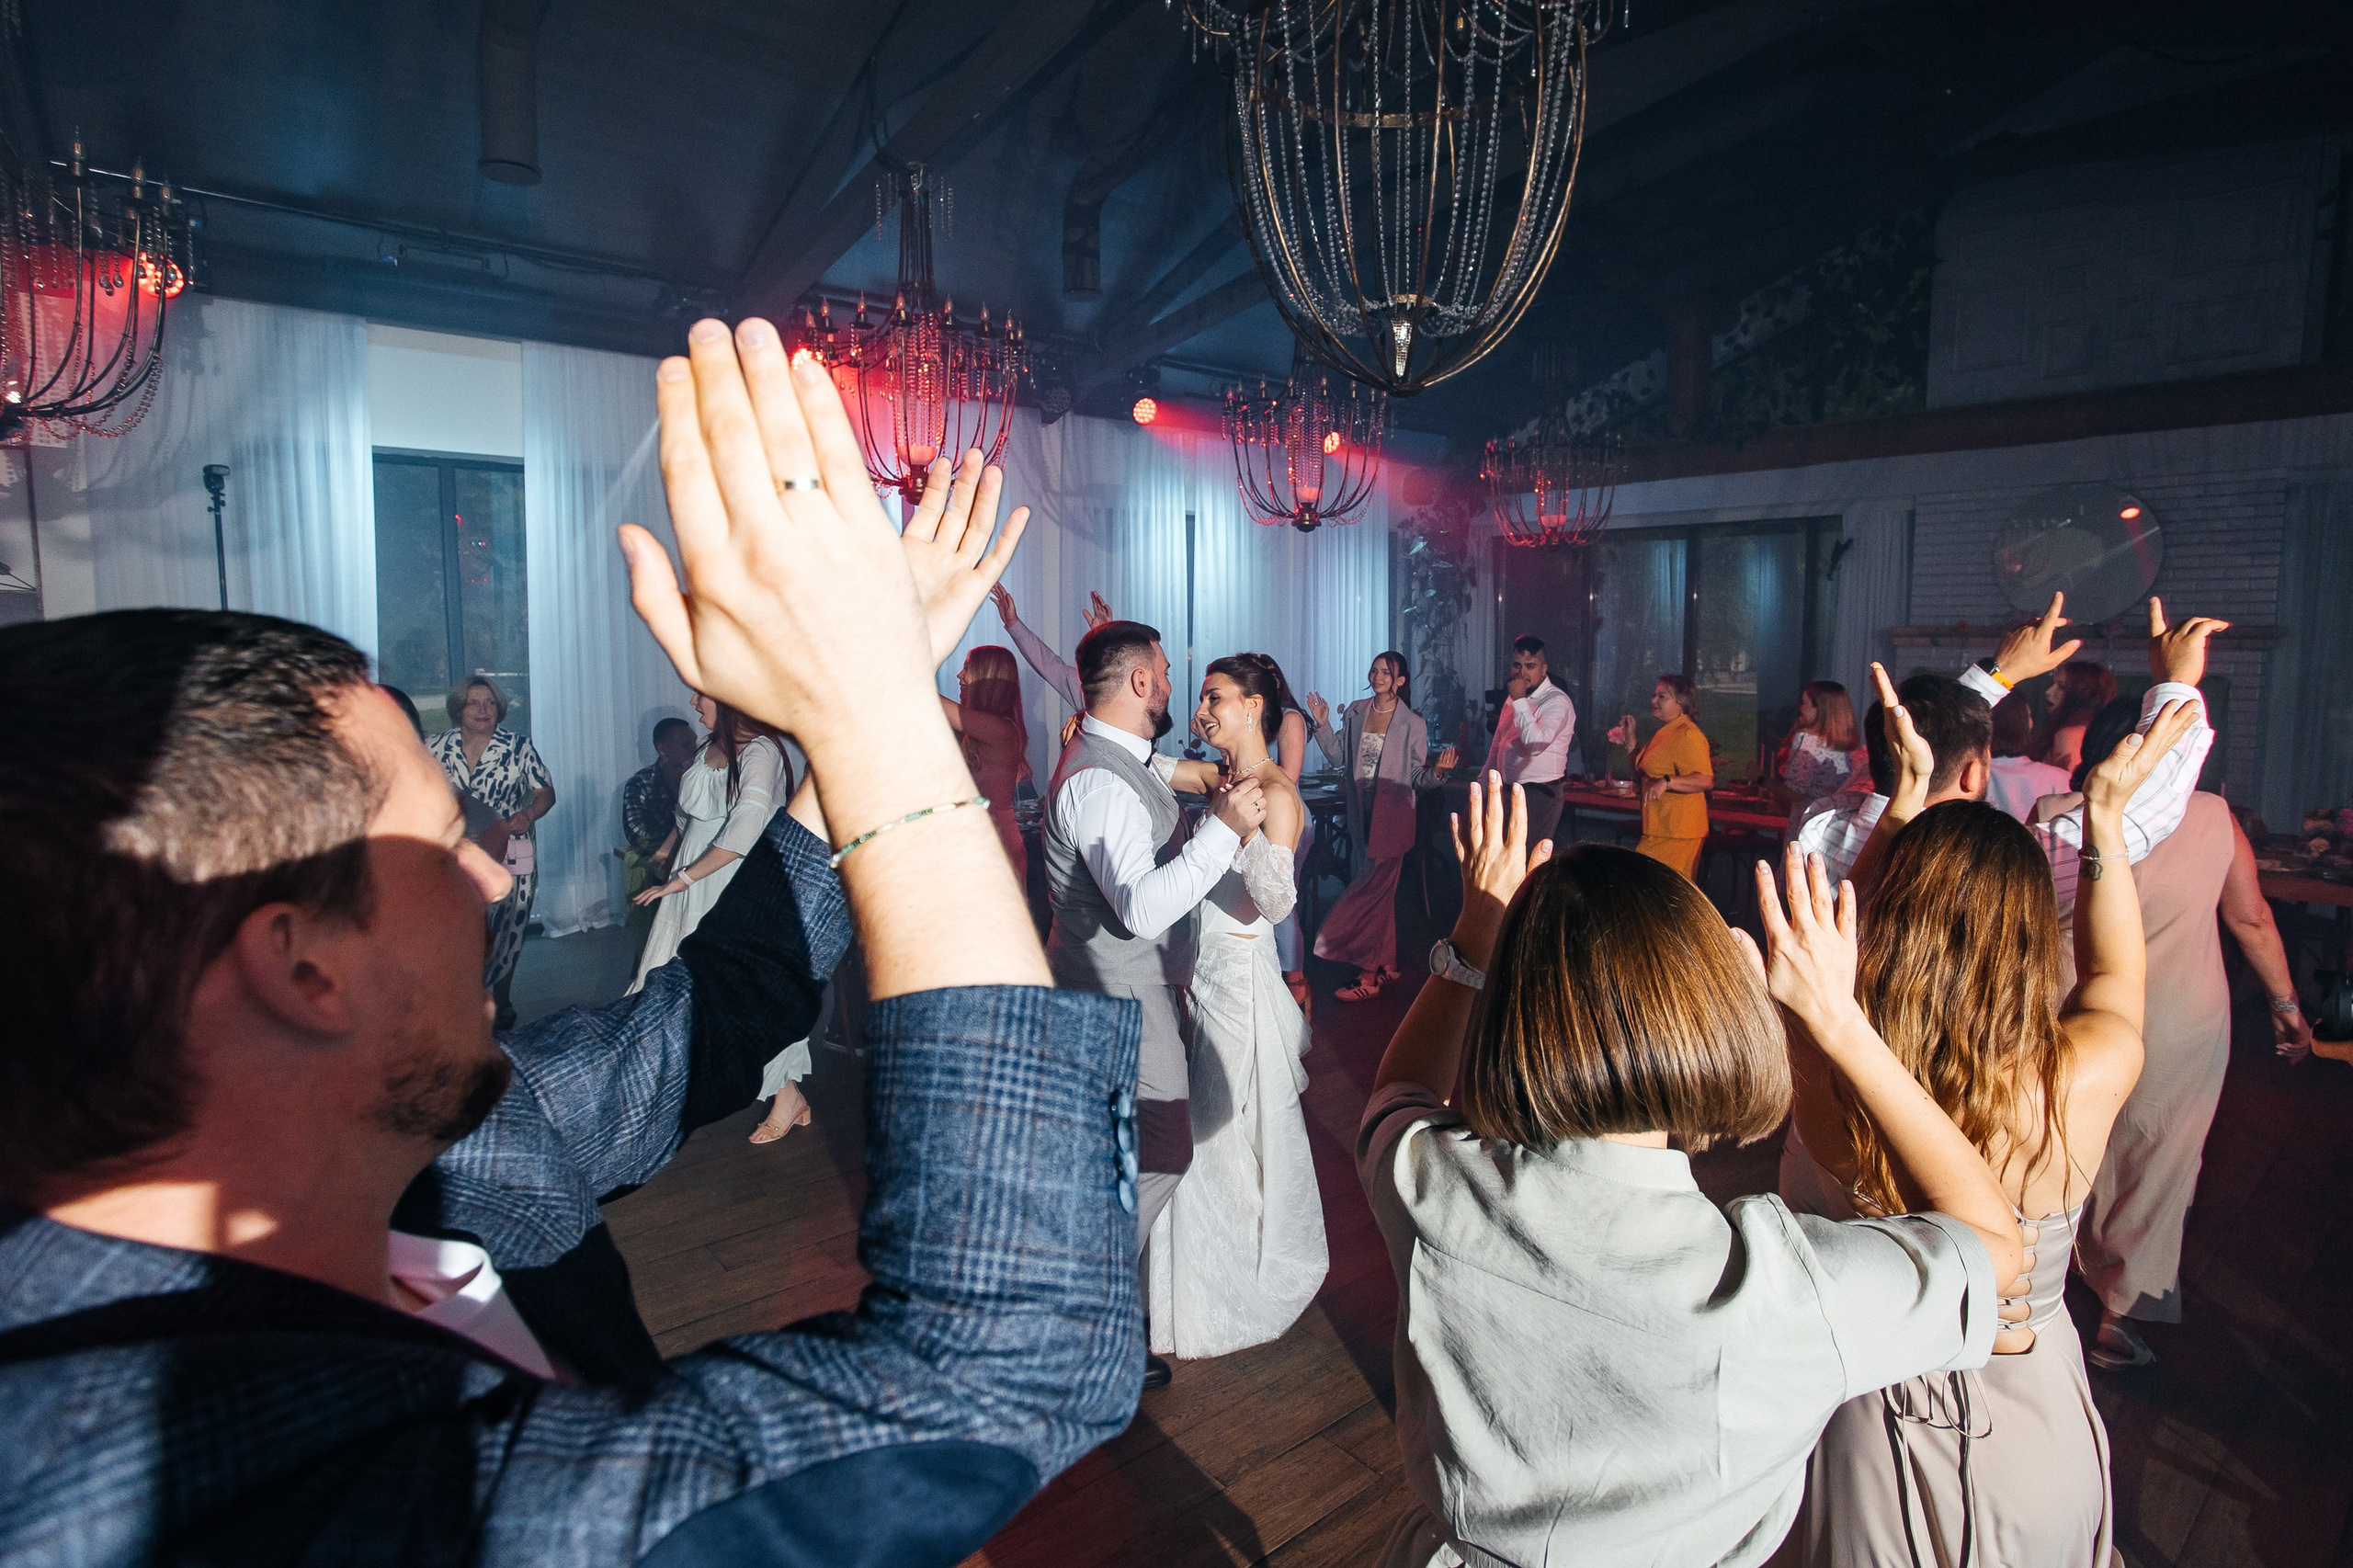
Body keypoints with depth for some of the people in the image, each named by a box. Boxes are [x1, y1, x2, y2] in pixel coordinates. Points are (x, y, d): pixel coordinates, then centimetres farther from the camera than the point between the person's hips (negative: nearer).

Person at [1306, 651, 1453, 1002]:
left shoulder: (1412, 724, -6)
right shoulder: (1355, 712, 6)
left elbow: (1418, 777, -3)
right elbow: (1339, 758, 8)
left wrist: (1437, 771, -23)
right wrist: (1323, 725, 0)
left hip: (1391, 819, -5)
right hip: (1360, 816, 5)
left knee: (1371, 892, -6)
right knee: (1377, 893, 12)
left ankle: (1369, 975, 3)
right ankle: (1387, 964, 25)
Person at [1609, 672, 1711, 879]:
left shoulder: (1687, 735, -14)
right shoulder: (1665, 732, 18)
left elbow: (1706, 780, -24)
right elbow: (1643, 772, 25)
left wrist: (1667, 782, -35)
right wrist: (1629, 741, 19)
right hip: (1658, 830, 10)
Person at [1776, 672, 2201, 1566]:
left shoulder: (1817, 1072, -27)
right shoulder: (2085, 1076, -24)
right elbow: (2115, 971, 2)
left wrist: (1908, 792, 3)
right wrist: (2106, 818, 8)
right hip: (2038, 1437, 1)